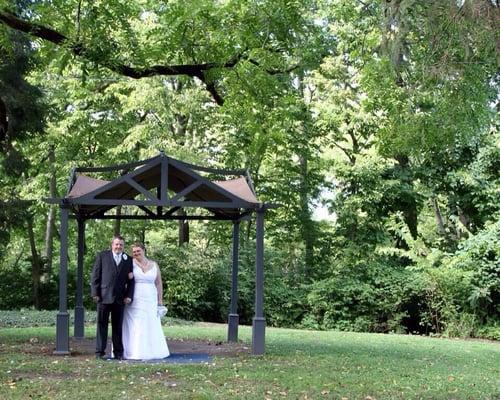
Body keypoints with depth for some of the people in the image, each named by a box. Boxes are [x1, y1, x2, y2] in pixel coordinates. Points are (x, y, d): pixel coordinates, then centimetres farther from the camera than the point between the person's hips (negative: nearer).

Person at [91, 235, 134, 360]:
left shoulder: (128, 260, 11)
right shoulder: (102, 256, 6)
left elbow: (131, 280, 11)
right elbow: (95, 276, 3)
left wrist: (129, 296, -1)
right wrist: (95, 293, -5)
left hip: (120, 298, 2)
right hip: (104, 297, -2)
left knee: (118, 326, 7)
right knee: (102, 325, 2)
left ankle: (118, 352, 13)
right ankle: (99, 352, 7)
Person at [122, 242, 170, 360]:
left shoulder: (154, 265, 9)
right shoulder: (131, 263, 1)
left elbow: (158, 283, 13)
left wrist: (160, 300, 8)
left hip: (150, 300, 3)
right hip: (135, 300, -3)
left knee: (151, 326, 4)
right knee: (135, 326, -3)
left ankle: (152, 351, 12)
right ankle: (135, 352, 0)